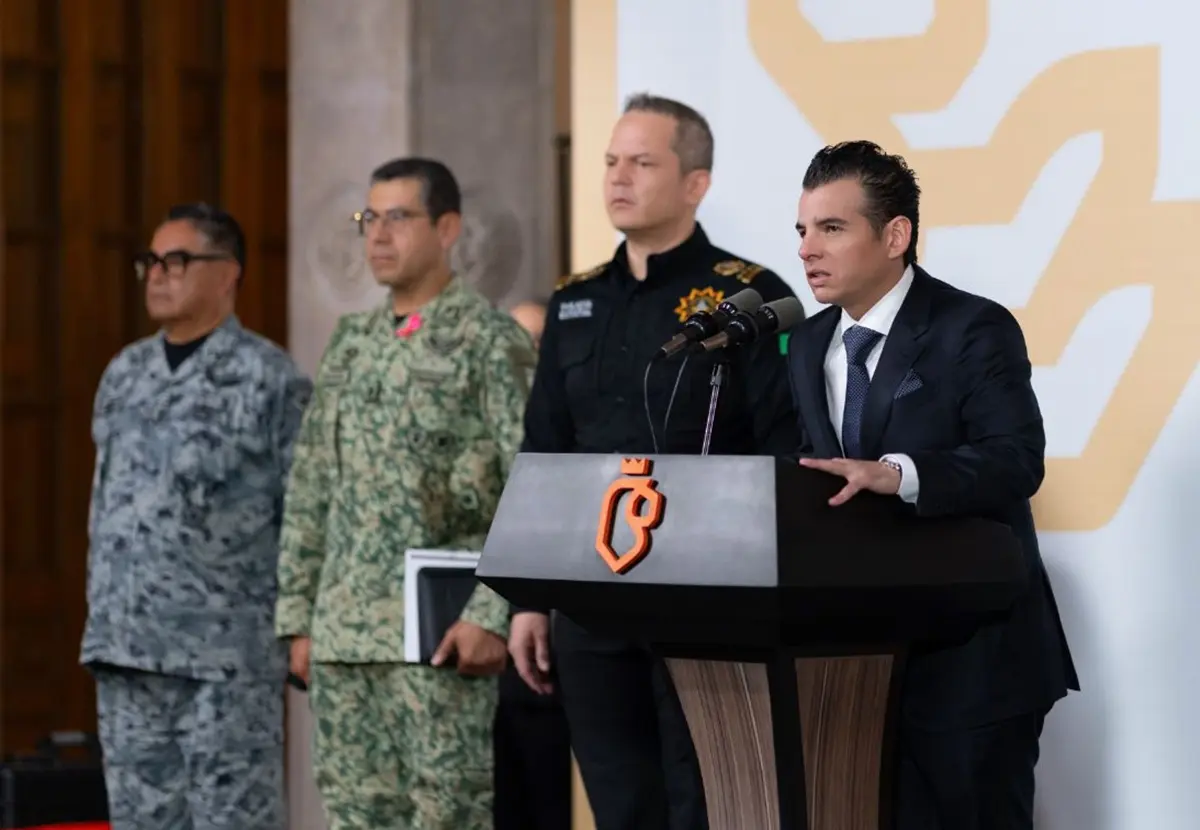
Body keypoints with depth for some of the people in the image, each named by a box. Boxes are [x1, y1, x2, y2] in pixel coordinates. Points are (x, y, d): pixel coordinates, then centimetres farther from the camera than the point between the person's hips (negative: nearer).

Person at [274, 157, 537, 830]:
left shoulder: (491, 341, -4)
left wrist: (494, 615, -18)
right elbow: (311, 490, 19)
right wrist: (299, 616, 13)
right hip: (344, 632, 6)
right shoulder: (350, 345, 16)